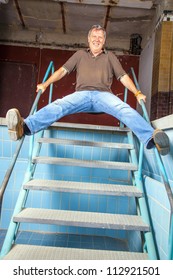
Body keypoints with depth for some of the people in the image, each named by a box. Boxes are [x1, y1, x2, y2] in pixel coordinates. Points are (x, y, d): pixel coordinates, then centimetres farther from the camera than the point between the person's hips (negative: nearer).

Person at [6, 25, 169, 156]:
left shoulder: (110, 56, 27)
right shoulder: (80, 54, 29)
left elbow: (123, 77, 18)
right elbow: (63, 70, 21)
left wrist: (137, 93, 1)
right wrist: (45, 84, 6)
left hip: (104, 94, 0)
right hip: (82, 94, 0)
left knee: (125, 110, -31)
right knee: (58, 106, -29)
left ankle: (151, 139, -52)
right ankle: (24, 127, -50)